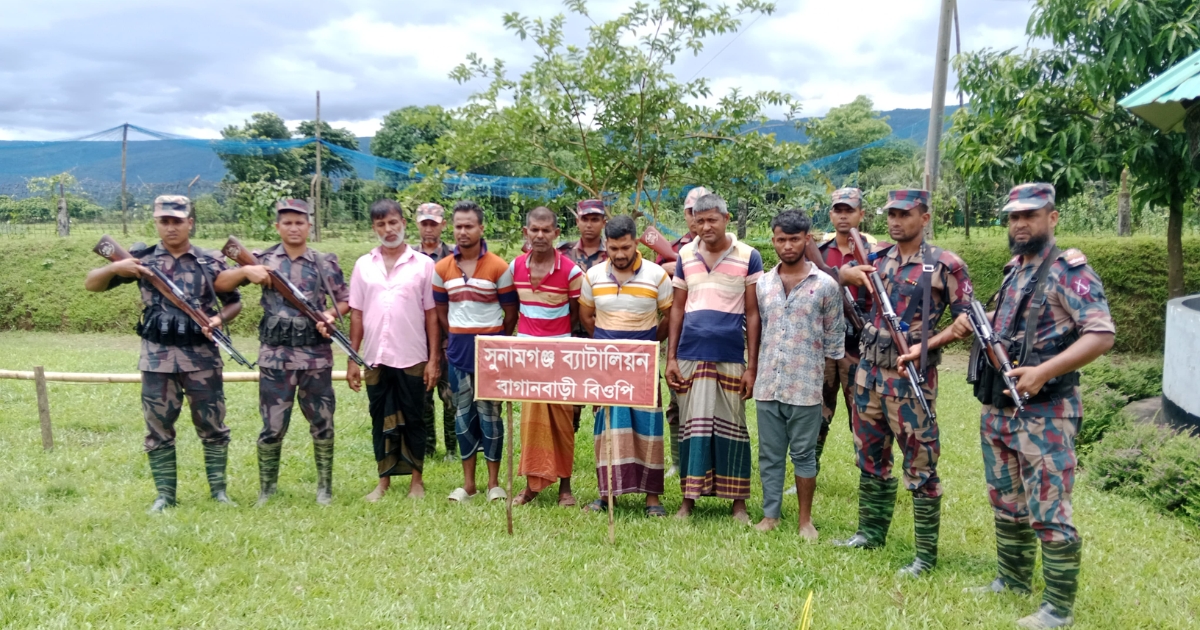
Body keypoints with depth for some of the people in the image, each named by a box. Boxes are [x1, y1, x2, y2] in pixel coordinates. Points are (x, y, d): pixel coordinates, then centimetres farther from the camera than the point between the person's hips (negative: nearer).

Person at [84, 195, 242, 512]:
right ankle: (164, 494, 18)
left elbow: (234, 302, 9)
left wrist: (220, 319, -12)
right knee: (159, 429, 7)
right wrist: (115, 268, -18)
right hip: (157, 357, 1)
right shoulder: (141, 258, 2)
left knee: (212, 425, 6)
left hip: (202, 356, 0)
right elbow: (91, 284, 2)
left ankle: (219, 489, 18)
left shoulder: (211, 261, 2)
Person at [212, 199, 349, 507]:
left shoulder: (325, 263, 5)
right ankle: (267, 489, 19)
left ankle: (325, 487, 20)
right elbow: (219, 285, 3)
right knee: (273, 426, 4)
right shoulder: (263, 260, 4)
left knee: (322, 423, 6)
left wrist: (331, 314, -13)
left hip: (316, 355, 1)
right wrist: (245, 271, -15)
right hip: (275, 356, 0)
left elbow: (346, 300, 8)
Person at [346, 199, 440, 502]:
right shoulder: (363, 265, 7)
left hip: (412, 359, -2)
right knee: (381, 420, 10)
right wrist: (351, 359, 4)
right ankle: (384, 482, 21)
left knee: (412, 420, 6)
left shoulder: (423, 264, 0)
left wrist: (434, 359, -5)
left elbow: (431, 314, -1)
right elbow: (356, 314, 8)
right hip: (375, 359, 2)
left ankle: (417, 481, 18)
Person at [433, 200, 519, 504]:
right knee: (463, 413, 9)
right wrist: (455, 340, 10)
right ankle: (468, 482, 18)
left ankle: (494, 482, 11)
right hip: (458, 348, 4)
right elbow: (441, 311, 13)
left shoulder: (498, 267, -6)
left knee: (489, 412, 1)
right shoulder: (442, 268, 4)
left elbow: (511, 311, 0)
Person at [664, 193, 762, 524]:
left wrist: (752, 366, -4)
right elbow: (677, 308, 11)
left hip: (731, 357, -2)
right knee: (692, 425, 6)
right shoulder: (685, 255, 7)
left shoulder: (749, 257, -1)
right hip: (690, 356, 2)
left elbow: (752, 314, -1)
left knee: (731, 428, 5)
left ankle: (739, 502, 16)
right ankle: (688, 499, 15)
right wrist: (670, 357, 5)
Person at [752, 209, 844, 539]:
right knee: (769, 455, 11)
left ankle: (805, 520, 18)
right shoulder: (762, 284, 7)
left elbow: (834, 339, 2)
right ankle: (770, 515, 22)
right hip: (767, 385, 3)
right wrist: (753, 372, 10)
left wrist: (822, 377, 1)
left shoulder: (825, 285, -3)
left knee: (803, 454, 6)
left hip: (805, 387, -3)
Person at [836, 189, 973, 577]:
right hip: (869, 370, 6)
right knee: (870, 457, 16)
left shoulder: (944, 265, -6)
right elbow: (837, 275, 20)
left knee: (920, 465, -1)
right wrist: (848, 273, -4)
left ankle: (926, 554, 8)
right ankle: (872, 531, 31)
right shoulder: (879, 257, 9)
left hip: (910, 376, -6)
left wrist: (926, 345, -17)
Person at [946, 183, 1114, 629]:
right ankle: (1013, 580, 33)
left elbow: (1102, 334, -21)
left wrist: (1043, 372, -30)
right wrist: (973, 325, 5)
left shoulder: (1069, 272, -12)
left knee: (1049, 513, -3)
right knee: (1006, 504, 18)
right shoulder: (1013, 271, 13)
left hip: (1045, 413, -8)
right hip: (997, 408, 8)